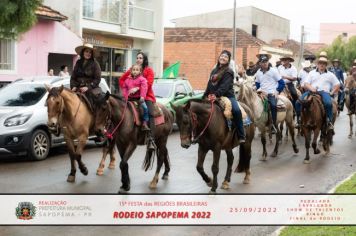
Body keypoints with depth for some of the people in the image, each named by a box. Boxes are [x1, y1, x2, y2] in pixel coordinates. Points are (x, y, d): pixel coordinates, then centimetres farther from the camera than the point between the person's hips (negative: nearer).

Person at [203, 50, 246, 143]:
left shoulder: (228, 72, -3)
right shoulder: (214, 71, 19)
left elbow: (225, 86, -18)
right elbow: (209, 85, 23)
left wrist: (216, 94, -33)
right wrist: (204, 96, 14)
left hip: (227, 96, -7)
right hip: (213, 97, 7)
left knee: (236, 110, -31)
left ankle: (241, 136, -27)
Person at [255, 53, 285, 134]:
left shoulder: (273, 70, -2)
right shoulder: (258, 72, 10)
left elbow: (282, 83, -1)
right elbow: (257, 83, 24)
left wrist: (277, 91, -8)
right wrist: (259, 90, 6)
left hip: (272, 93, -5)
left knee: (273, 105, -33)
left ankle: (274, 126, -26)